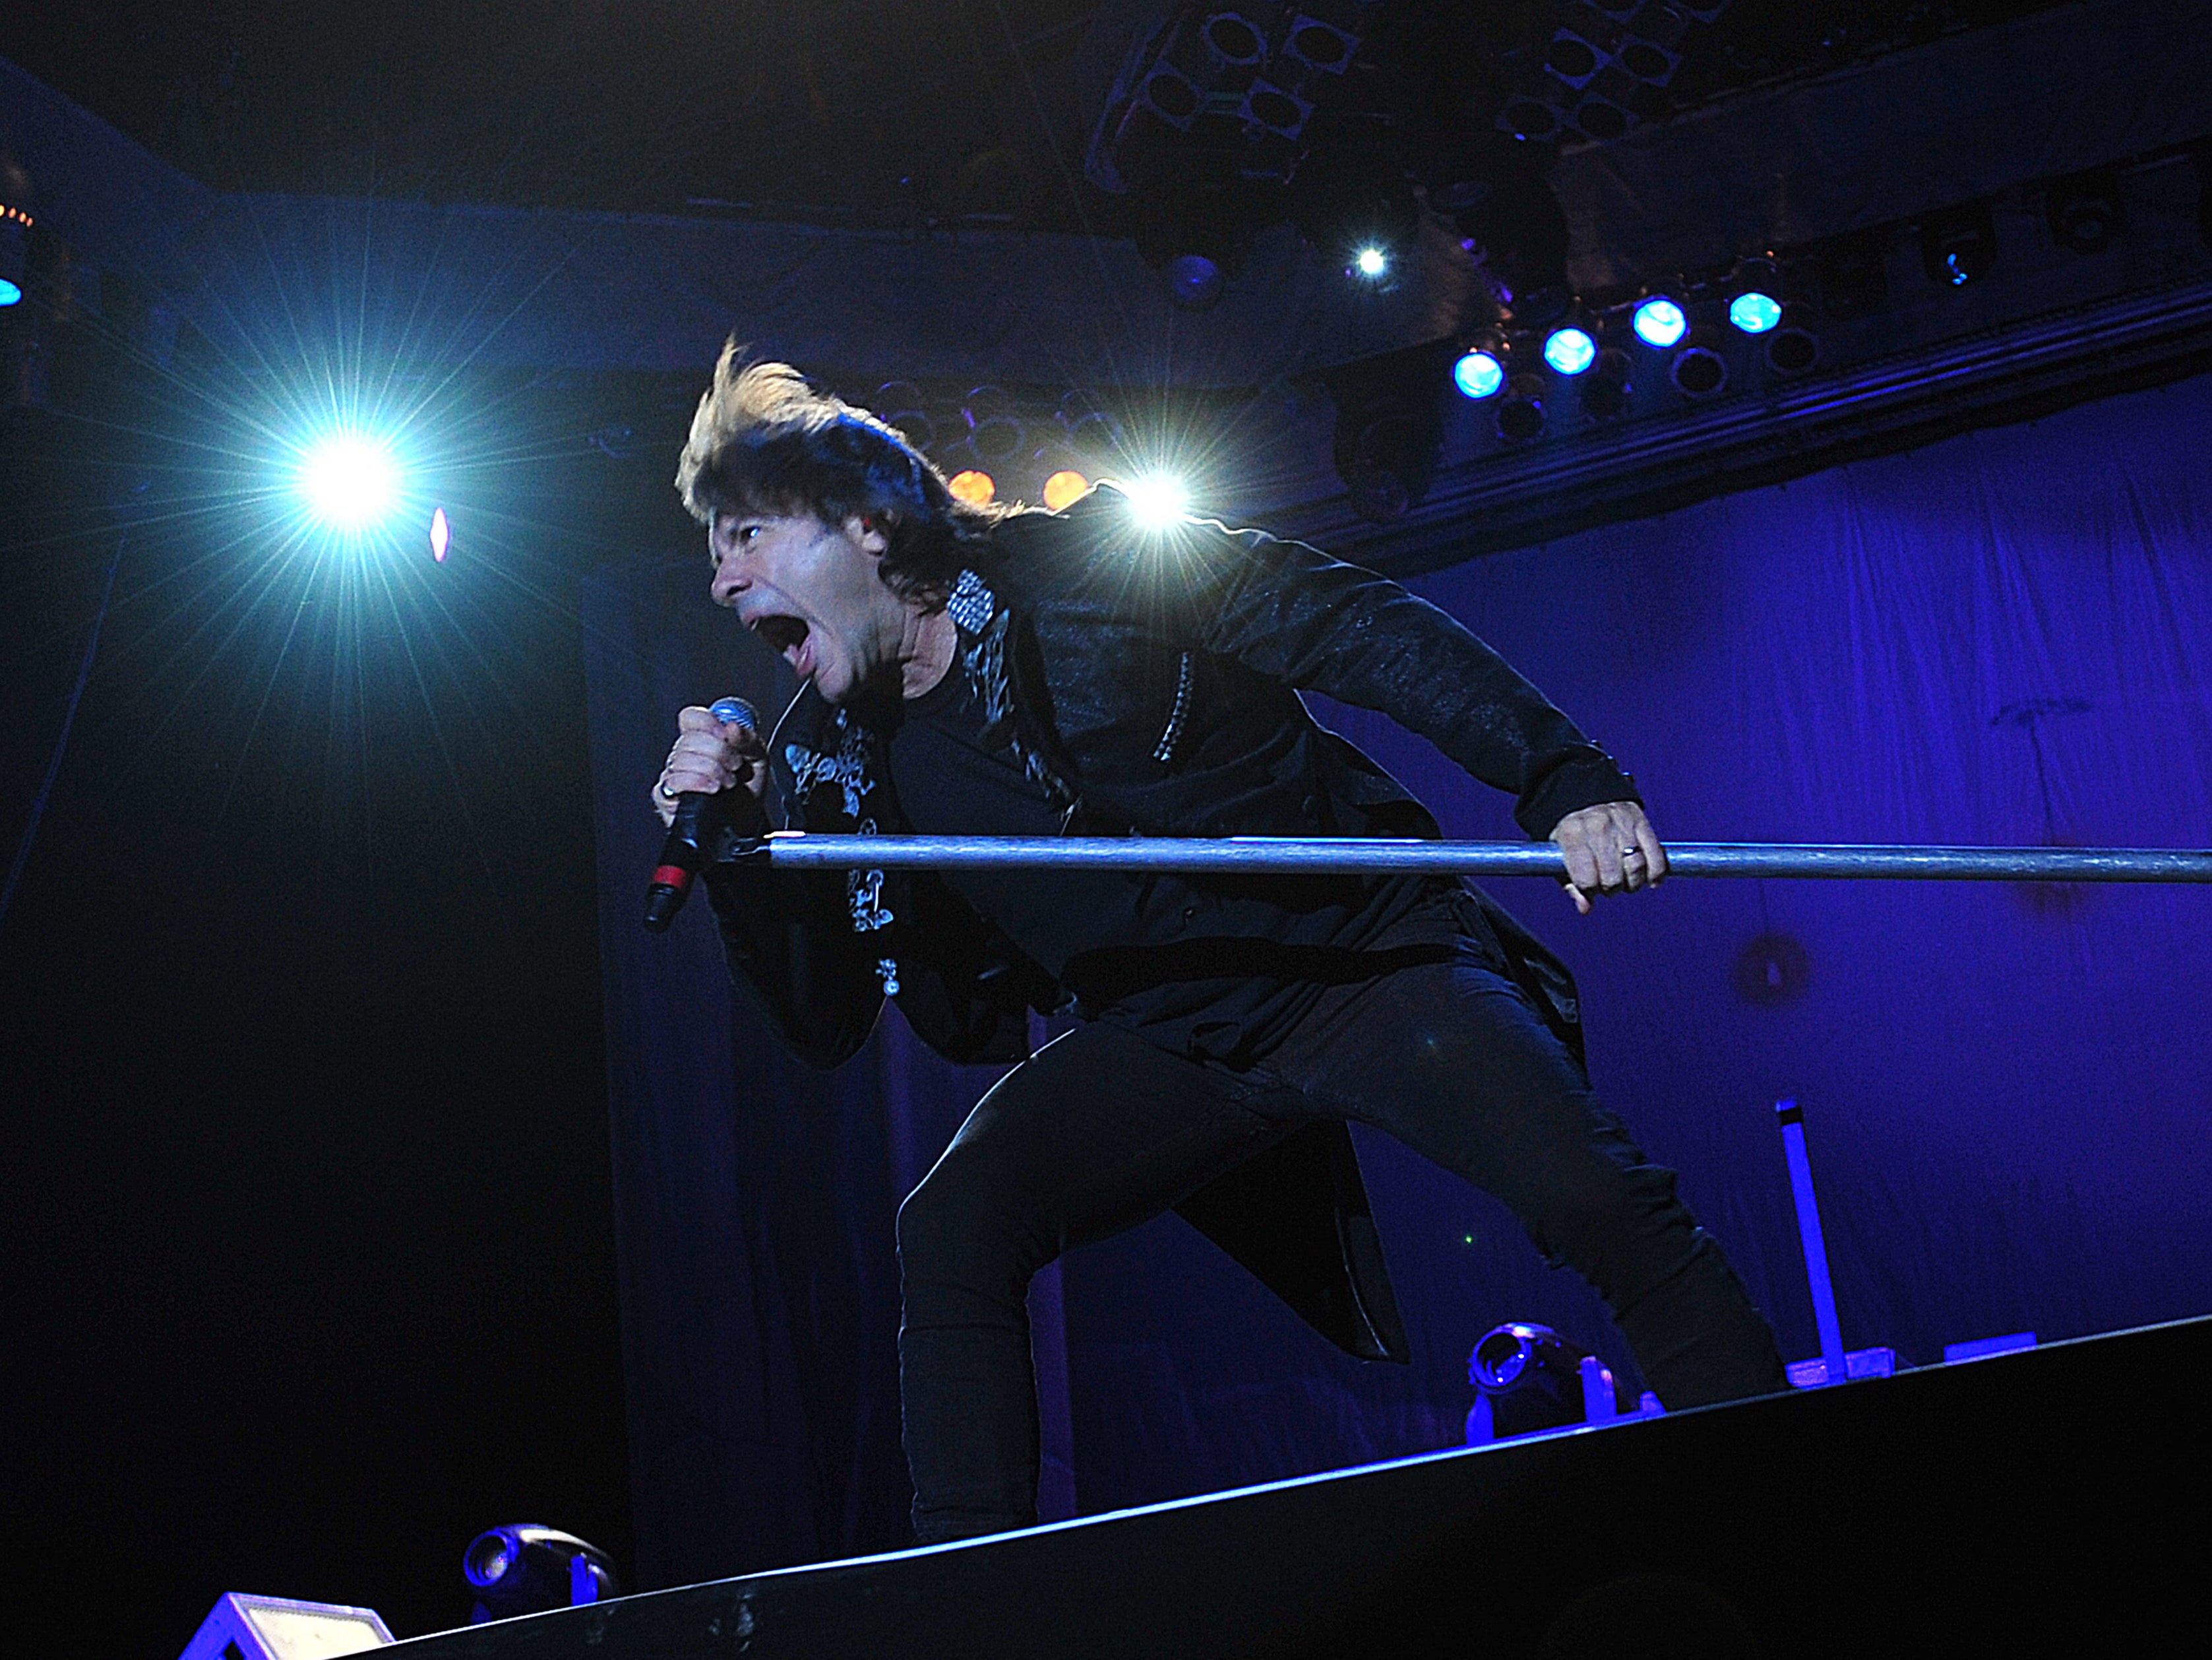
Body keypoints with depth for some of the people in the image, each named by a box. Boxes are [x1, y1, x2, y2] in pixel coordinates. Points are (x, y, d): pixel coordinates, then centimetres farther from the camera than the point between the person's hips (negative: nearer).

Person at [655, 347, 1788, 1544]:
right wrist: (734, 848, -10)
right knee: (949, 1229, -20)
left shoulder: (1083, 564, -9)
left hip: (1364, 954, -4)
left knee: (1598, 1198, -24)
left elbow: (1370, 633, -11)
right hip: (1164, 1043, 4)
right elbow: (824, 1024, 6)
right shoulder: (831, 761, 4)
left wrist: (1565, 782, -22)